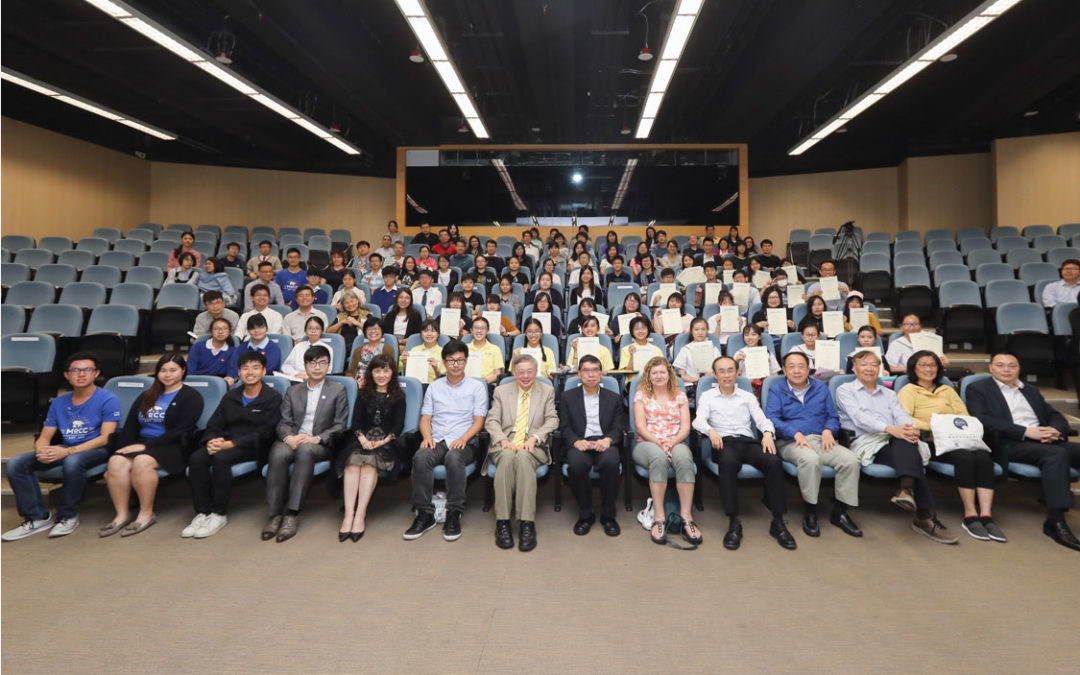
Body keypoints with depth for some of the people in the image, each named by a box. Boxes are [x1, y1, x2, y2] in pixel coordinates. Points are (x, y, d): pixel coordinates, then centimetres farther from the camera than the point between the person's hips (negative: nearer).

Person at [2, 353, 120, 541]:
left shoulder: (108, 399, -7)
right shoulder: (58, 402, 12)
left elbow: (105, 438, -14)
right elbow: (44, 437, 10)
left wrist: (68, 451, -24)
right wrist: (41, 451, -15)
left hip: (97, 449, -6)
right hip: (66, 449, 7)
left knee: (72, 461, -38)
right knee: (15, 464, -13)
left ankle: (68, 516, -16)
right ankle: (38, 518, -4)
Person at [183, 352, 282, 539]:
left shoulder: (273, 398, 0)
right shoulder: (231, 396, 19)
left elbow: (263, 433, -10)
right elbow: (213, 425, 14)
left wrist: (230, 444, -19)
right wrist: (211, 441, -10)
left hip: (252, 447, -5)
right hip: (225, 443, 5)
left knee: (220, 458, -32)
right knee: (196, 458, -23)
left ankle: (219, 514, -20)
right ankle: (203, 512, -15)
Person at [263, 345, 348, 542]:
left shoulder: (338, 390, 12)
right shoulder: (292, 391, 22)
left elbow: (340, 426, 4)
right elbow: (284, 422, 11)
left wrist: (317, 438, -13)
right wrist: (289, 437, -12)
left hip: (320, 445, -2)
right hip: (293, 441, 3)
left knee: (305, 450, -37)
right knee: (278, 454, -33)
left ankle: (292, 514, -35)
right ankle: (274, 515, -27)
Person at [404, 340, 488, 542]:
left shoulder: (477, 387, 10)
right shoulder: (434, 387, 19)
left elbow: (479, 420, 3)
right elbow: (425, 417, 14)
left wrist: (464, 438, -16)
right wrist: (427, 437, -7)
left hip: (464, 443, -2)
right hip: (437, 440, 3)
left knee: (454, 457, -37)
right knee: (420, 457, -31)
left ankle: (454, 516, -27)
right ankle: (425, 514, -23)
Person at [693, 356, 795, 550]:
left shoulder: (748, 397, 24)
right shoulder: (707, 396, 18)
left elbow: (762, 419, 12)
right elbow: (699, 420, 2)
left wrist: (767, 433, -12)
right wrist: (711, 431, -21)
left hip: (748, 441, 3)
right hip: (724, 442, -2)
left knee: (774, 462, -29)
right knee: (728, 462, -39)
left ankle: (778, 522, -23)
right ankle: (734, 523, -36)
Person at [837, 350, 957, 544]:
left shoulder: (888, 393, 29)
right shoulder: (845, 390, 12)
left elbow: (901, 415, 9)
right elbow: (859, 418, -7)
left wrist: (910, 428, -17)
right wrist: (890, 429, -23)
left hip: (897, 443, 4)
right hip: (867, 443, -4)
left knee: (906, 441, -34)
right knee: (911, 457, -32)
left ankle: (907, 489, -42)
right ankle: (925, 515, -35)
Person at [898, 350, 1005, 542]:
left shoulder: (947, 390, 29)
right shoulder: (908, 391, 10)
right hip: (931, 442, -5)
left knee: (984, 456, -27)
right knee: (964, 456, -33)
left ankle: (986, 515, -29)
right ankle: (970, 515, -27)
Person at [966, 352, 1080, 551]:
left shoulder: (1031, 390, 29)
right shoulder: (978, 389, 8)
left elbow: (1055, 415, 20)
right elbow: (981, 420, -8)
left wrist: (1055, 430, -5)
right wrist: (1025, 431, -15)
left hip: (1045, 441, 6)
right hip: (1010, 444, -6)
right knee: (1057, 454, -33)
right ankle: (1055, 521, -33)